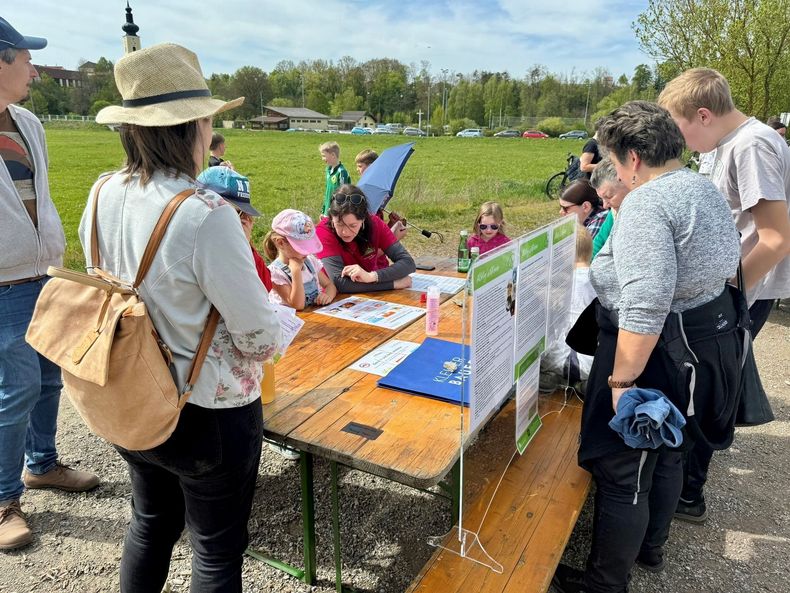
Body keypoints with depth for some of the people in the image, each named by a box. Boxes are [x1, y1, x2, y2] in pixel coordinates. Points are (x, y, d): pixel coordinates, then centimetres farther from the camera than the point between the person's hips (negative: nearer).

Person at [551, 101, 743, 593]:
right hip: (710, 339, 11)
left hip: (662, 353, -10)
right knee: (665, 450, 26)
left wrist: (622, 380, -26)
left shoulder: (646, 203, -24)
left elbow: (645, 307, -33)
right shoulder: (706, 189, 8)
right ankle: (651, 547, 47)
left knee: (621, 471, 6)